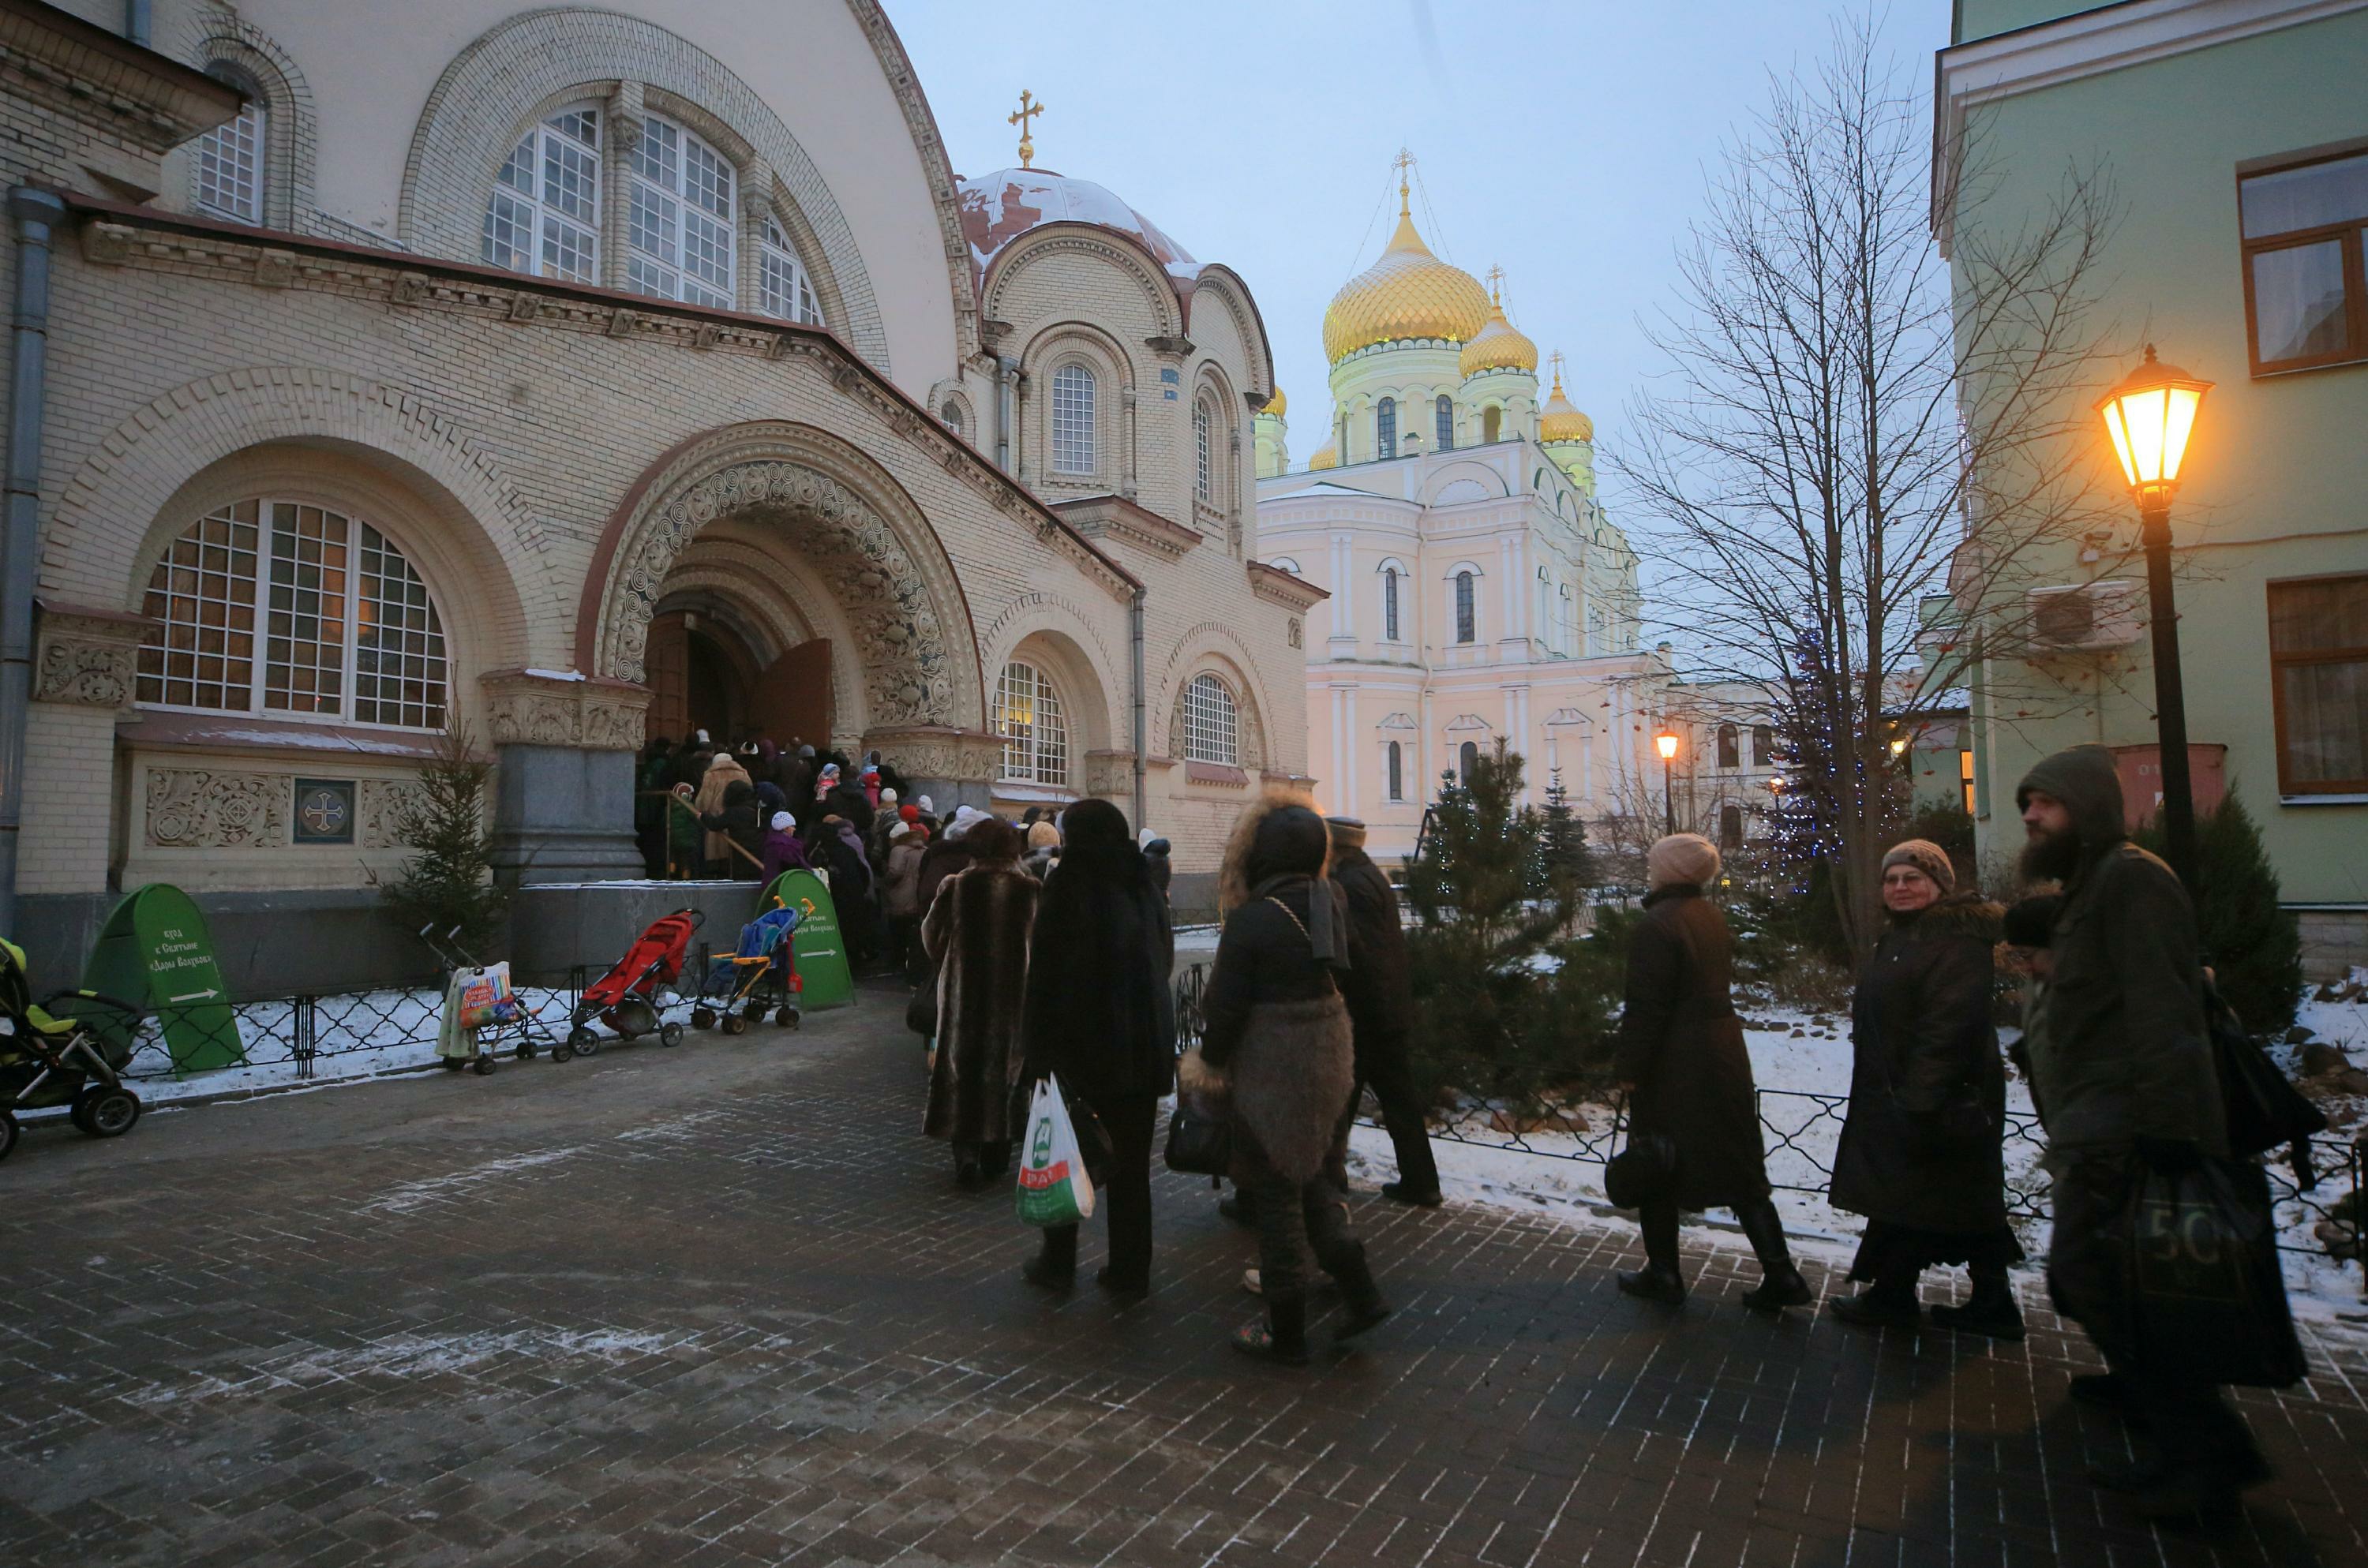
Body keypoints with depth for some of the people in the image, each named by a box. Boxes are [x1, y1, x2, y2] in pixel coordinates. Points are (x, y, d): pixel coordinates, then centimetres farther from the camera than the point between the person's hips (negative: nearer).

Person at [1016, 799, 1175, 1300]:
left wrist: (1036, 1050, -7)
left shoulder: (1067, 887, -12)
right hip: (1142, 1046, 4)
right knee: (1130, 1163, 11)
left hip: (1079, 1043, -4)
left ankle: (1058, 1263, 21)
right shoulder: (1144, 887, 4)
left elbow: (1044, 973, -13)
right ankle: (1129, 1270, 17)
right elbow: (1165, 960, 10)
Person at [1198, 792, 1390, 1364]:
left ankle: (1286, 1334, 17)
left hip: (1270, 1065, -6)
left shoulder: (1250, 919, -18)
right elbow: (1341, 972, 8)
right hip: (1329, 1053, 7)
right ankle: (1359, 1289, 19)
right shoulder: (1333, 902, 0)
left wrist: (1210, 1060, 1)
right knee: (1307, 1173, 24)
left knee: (1276, 1193, 6)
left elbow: (1225, 1004, -12)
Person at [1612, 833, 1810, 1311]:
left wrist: (1629, 1069, -14)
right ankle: (1779, 1275, 14)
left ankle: (1663, 1274, 15)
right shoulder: (1713, 918, 9)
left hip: (1673, 1066, -8)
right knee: (1739, 1169, 13)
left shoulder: (1657, 925, -18)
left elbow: (1646, 1007, -20)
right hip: (1723, 1053, 8)